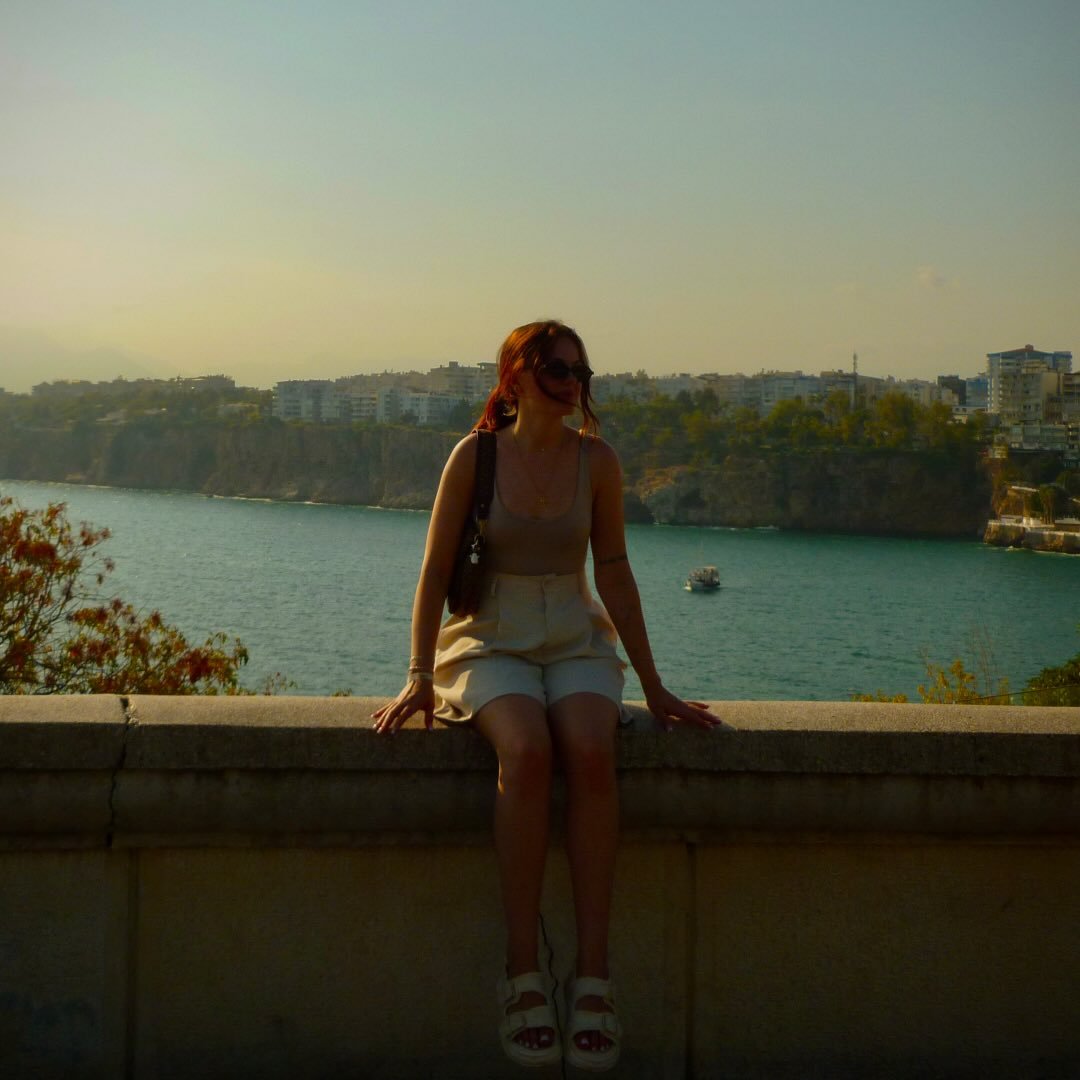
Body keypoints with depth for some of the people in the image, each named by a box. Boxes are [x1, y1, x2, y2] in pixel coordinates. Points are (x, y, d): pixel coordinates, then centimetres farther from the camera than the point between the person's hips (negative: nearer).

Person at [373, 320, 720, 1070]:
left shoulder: (597, 461, 4)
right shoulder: (476, 457, -3)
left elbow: (614, 574, 8)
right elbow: (436, 570, -1)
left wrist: (653, 685, 8)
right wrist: (419, 677, -9)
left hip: (576, 643, 2)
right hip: (491, 644, -2)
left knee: (592, 753, -32)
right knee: (526, 749, -35)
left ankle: (593, 974, -28)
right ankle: (524, 973, -28)